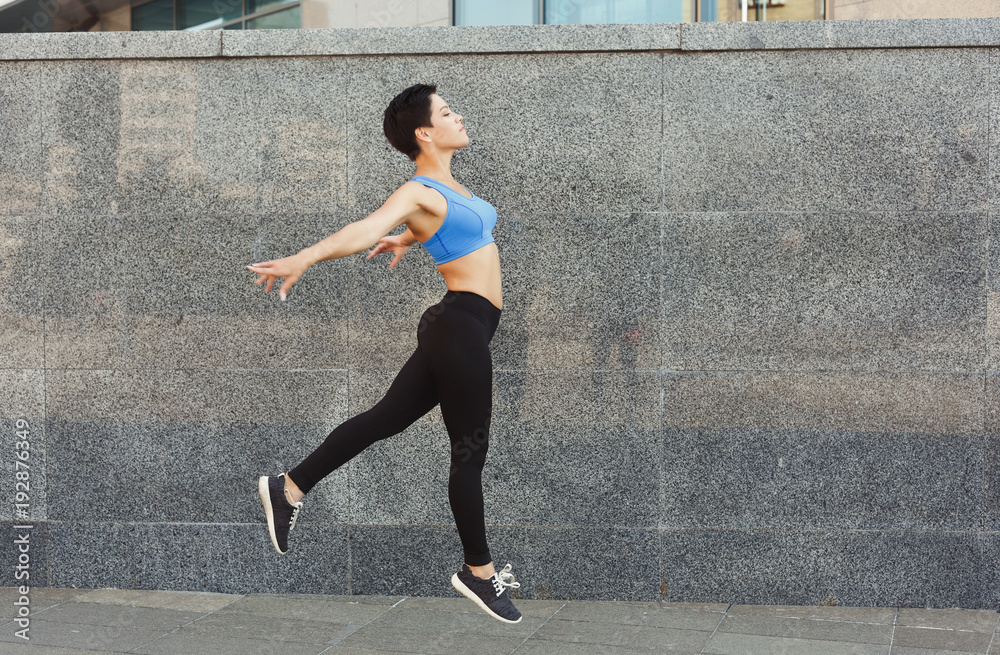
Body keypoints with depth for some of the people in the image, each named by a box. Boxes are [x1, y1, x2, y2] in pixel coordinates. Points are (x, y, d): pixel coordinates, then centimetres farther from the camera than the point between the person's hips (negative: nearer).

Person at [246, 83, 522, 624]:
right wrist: (304, 258, -43)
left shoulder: (446, 186, 13)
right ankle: (478, 572, 14)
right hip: (461, 325, -9)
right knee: (470, 451, 1)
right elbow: (364, 230, -30)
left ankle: (288, 489, 21)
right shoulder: (417, 193, -14)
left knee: (386, 418, 13)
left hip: (464, 328, 9)